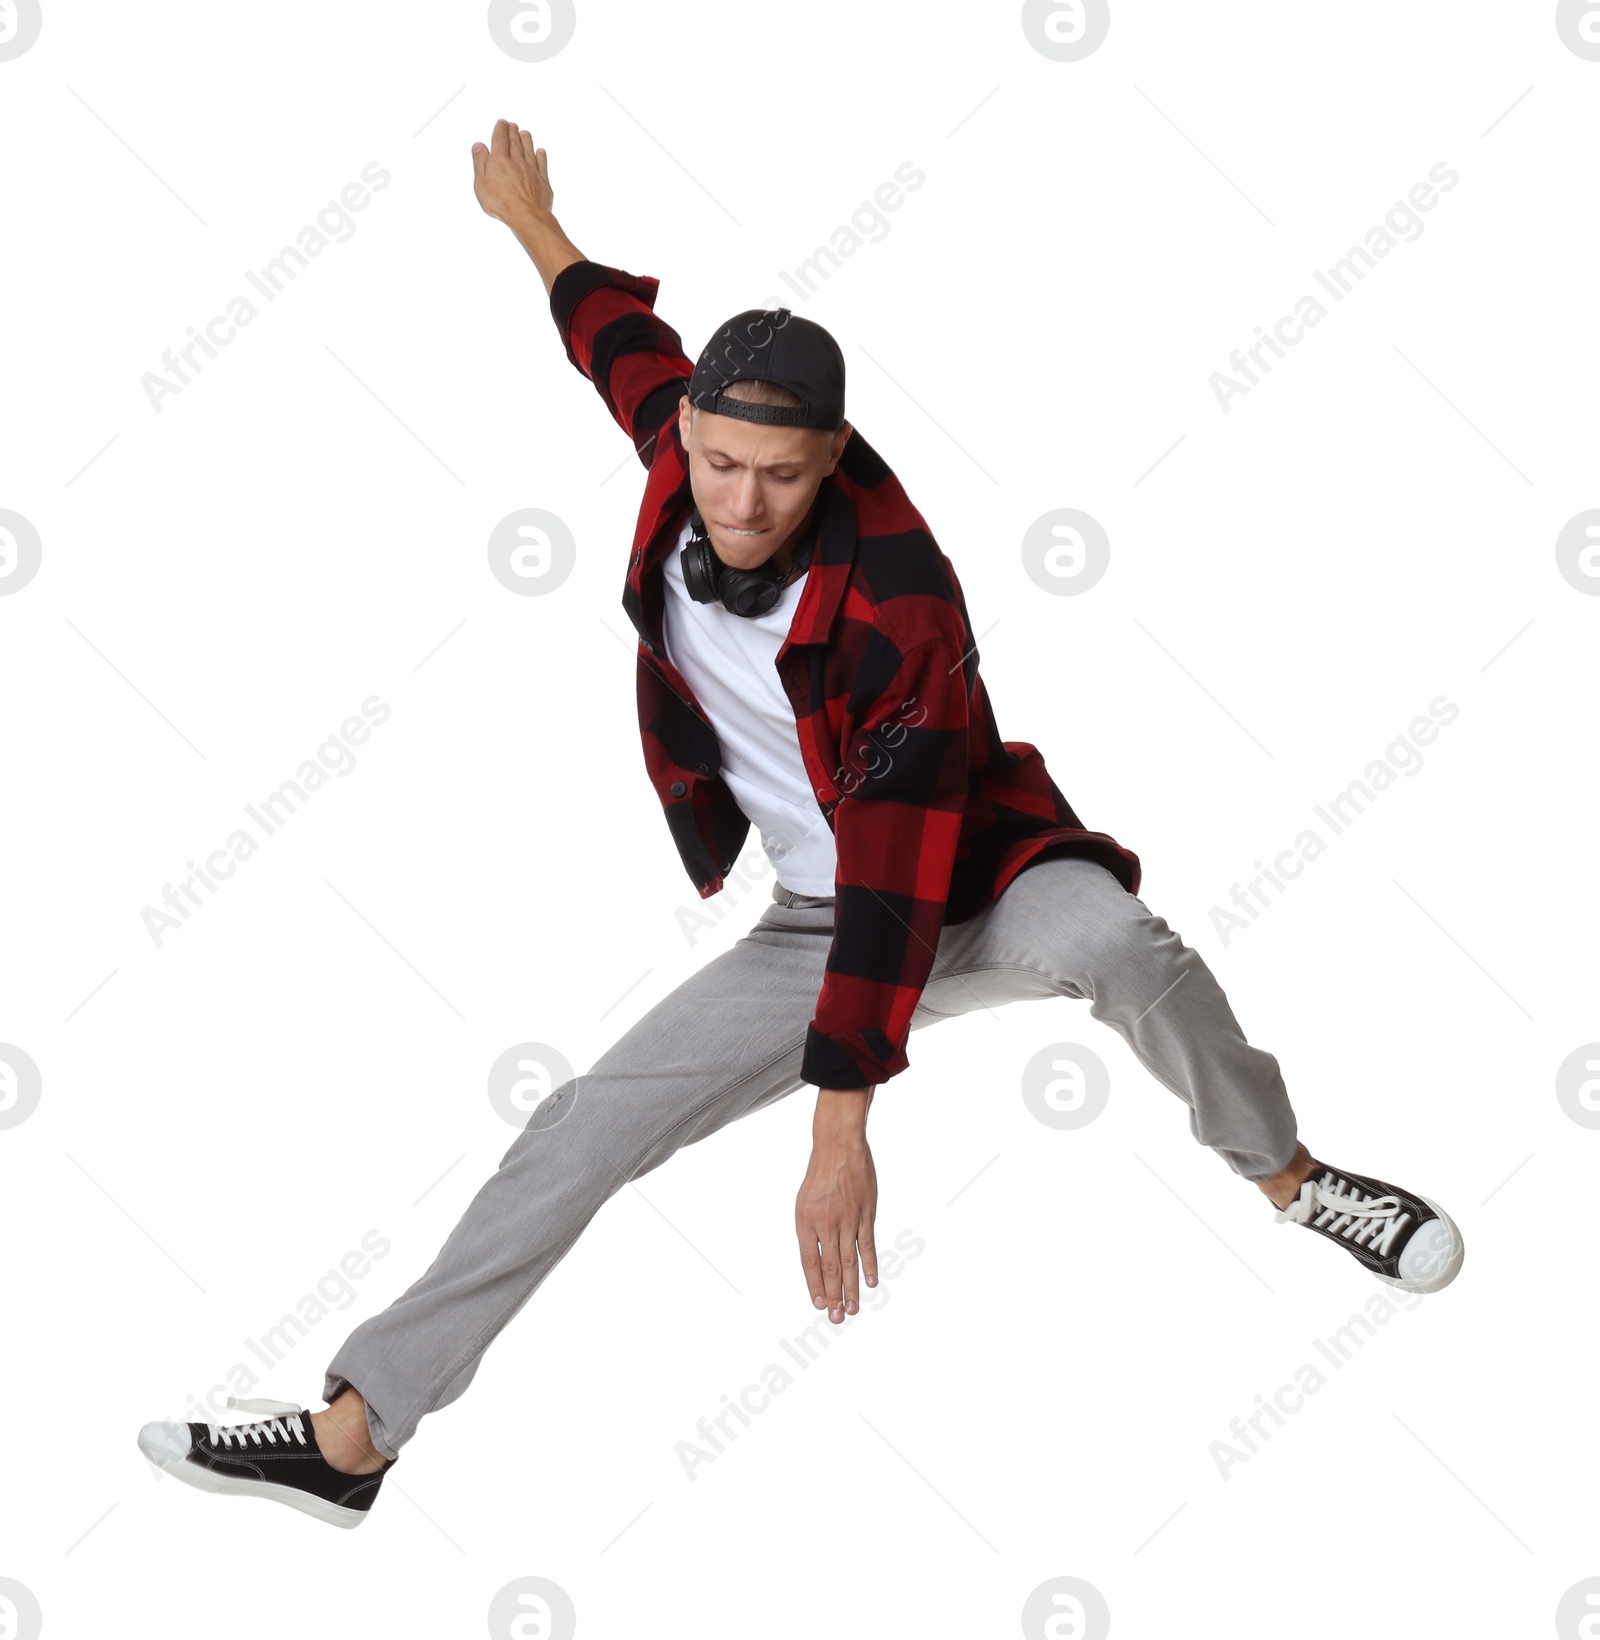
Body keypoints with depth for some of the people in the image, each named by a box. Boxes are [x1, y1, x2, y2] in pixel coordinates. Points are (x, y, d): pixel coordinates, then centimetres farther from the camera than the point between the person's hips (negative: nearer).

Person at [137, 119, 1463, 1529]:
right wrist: (532, 224, 33)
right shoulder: (683, 448, -12)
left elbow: (896, 877, -33)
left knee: (1114, 942, -41)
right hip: (809, 929, 5)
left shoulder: (899, 603, -29)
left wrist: (840, 1131, -37)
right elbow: (628, 341, 14)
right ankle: (352, 1436, 2)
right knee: (583, 1131, -4)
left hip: (973, 883, -5)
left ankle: (1286, 1177, -16)